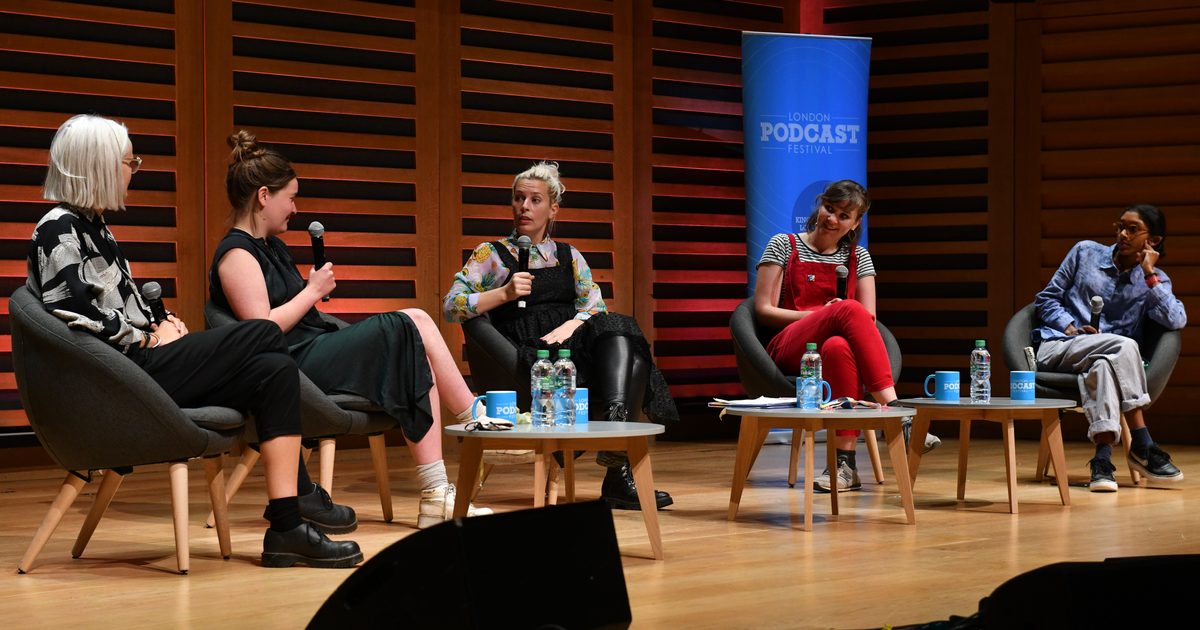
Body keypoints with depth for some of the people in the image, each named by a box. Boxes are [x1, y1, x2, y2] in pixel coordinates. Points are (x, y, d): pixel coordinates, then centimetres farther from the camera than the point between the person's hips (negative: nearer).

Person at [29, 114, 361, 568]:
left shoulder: (92, 227, 22)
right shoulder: (59, 231, -9)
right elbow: (74, 318, -20)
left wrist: (157, 327, 5)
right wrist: (149, 338, -10)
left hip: (139, 365, 10)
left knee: (273, 370, -4)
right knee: (265, 335, -13)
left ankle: (289, 524, -10)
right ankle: (298, 497, -9)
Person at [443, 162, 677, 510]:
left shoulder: (569, 256, 23)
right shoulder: (491, 255, 11)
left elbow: (596, 308, 12)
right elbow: (451, 307, 0)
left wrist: (569, 327, -10)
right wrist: (504, 293, -13)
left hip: (573, 345, 4)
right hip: (528, 360, -4)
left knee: (621, 334, -31)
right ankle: (618, 474, -40)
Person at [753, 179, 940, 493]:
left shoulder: (857, 257, 20)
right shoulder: (784, 246, 11)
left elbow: (868, 320, 9)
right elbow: (763, 310, 3)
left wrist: (828, 319, -14)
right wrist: (821, 315, -10)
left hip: (835, 345, 2)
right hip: (790, 349, -2)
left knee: (838, 347, -42)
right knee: (849, 310, -36)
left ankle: (845, 461, -49)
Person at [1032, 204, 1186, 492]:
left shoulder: (1155, 280, 11)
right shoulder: (1085, 252, 11)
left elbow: (1176, 321, -9)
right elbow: (1046, 299, 12)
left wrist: (1149, 275, -8)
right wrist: (1069, 326, -7)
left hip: (1107, 358, 1)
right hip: (1056, 349, -1)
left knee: (1103, 366, -40)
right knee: (1123, 345, -33)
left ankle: (1103, 460, -47)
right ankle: (1143, 447, -32)